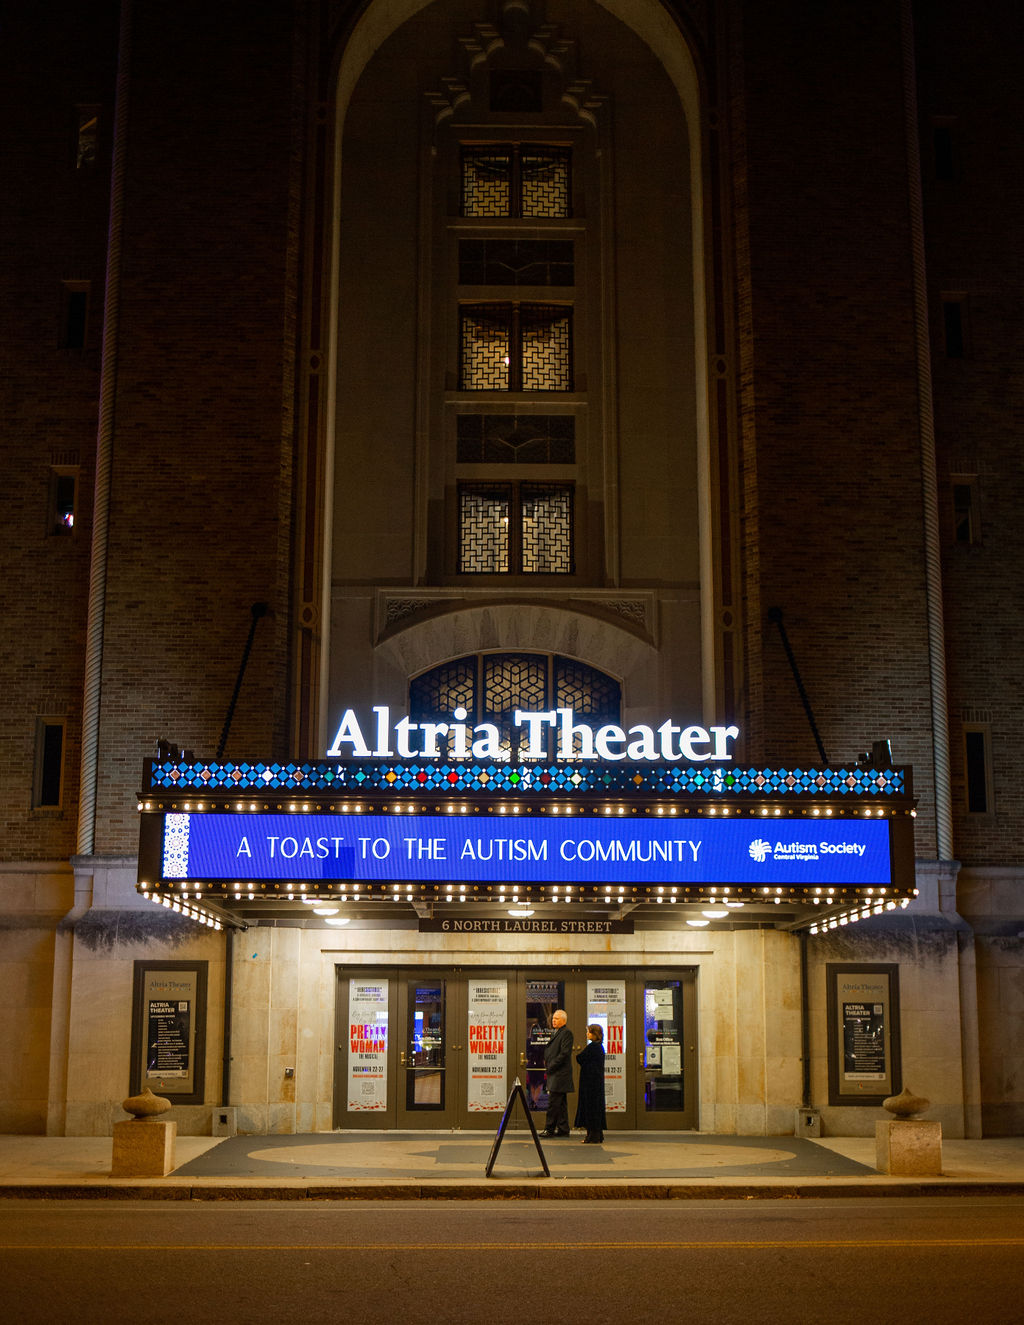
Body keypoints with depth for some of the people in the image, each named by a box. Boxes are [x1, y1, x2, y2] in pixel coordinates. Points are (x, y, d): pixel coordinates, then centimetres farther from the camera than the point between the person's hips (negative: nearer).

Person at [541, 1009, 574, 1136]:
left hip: (560, 1073, -10)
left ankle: (549, 1129, -7)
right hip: (555, 1073, 10)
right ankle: (563, 1129, 14)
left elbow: (564, 1053, -18)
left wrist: (551, 1067, -17)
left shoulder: (566, 1033, -11)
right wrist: (546, 1062, 9)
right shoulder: (557, 1033, 19)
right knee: (561, 1103, 11)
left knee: (553, 1102, -9)